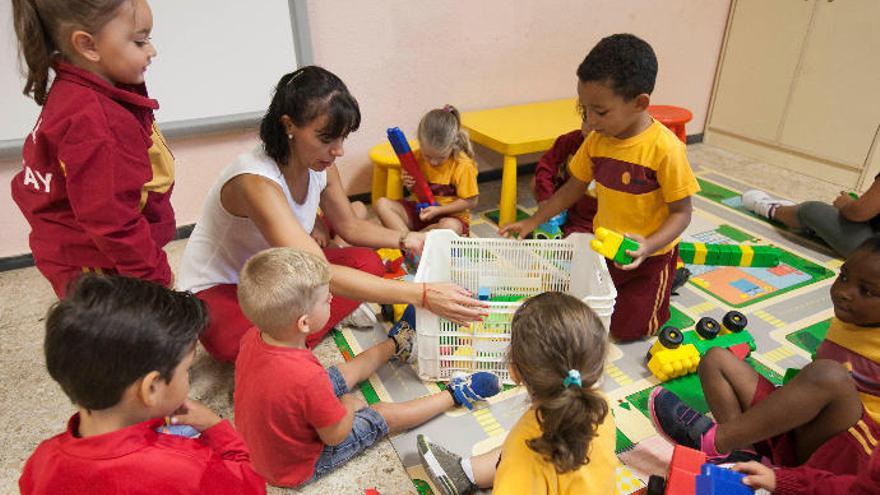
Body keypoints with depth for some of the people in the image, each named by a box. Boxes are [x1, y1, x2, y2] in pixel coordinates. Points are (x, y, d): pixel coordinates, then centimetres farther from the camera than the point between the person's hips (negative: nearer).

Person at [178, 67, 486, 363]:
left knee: (368, 263, -12)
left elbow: (350, 227, 6)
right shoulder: (256, 180, -35)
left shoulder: (321, 166, -11)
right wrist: (422, 295, -47)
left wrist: (404, 240, -14)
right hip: (218, 291, -7)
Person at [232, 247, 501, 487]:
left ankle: (395, 344, 45)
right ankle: (454, 395, 23)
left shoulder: (254, 337, -20)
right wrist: (348, 406, -7)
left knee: (346, 371, 19)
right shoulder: (307, 378, -43)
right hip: (299, 464, -7)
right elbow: (337, 434, -26)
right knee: (381, 416, 4)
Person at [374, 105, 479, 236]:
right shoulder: (418, 156, -4)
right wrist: (410, 186, -11)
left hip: (449, 216, -4)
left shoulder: (464, 165, -18)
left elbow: (471, 202, -12)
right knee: (382, 204, -15)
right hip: (420, 210, 5)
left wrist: (438, 210, -19)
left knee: (451, 227, -41)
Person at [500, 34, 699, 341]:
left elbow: (681, 212, -20)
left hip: (648, 255, -5)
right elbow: (573, 189, 2)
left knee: (627, 329, 3)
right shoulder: (597, 139, -10)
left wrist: (648, 245, -36)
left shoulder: (665, 148, -27)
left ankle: (668, 279, 25)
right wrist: (533, 222, 0)